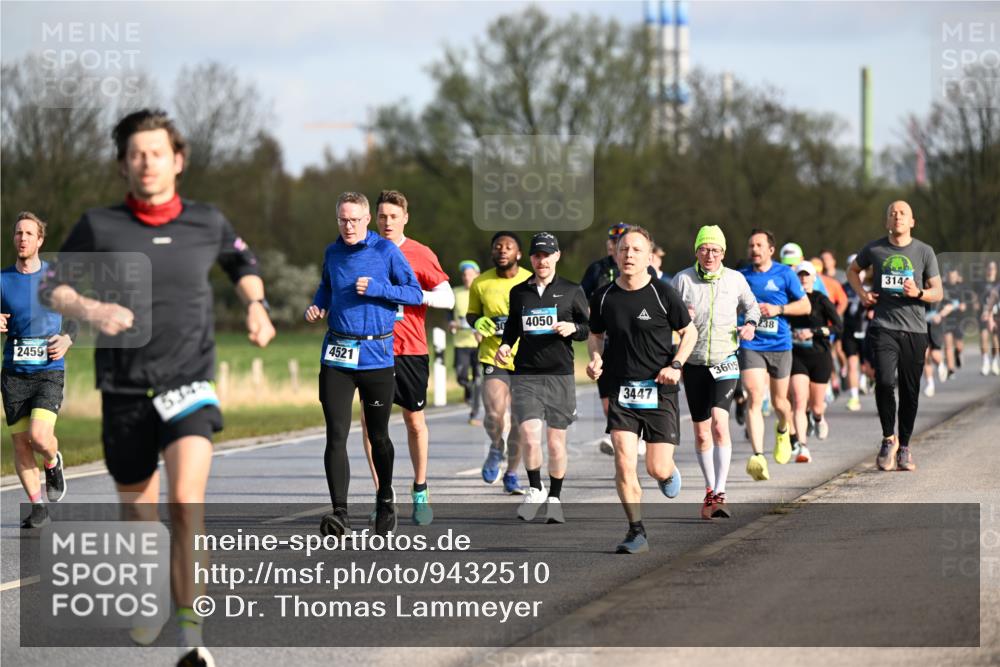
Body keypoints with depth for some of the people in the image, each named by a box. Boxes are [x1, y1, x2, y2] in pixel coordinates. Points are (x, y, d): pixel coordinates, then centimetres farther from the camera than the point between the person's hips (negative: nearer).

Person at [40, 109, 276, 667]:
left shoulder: (207, 223, 3)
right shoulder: (99, 227, -1)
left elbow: (243, 261, 24)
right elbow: (51, 287, 0)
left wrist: (256, 305, 6)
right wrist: (91, 310, -20)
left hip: (189, 385, -1)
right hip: (124, 391, 1)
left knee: (187, 501, -22)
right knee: (140, 515, 12)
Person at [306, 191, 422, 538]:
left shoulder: (386, 250, -2)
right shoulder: (332, 252, 10)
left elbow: (416, 293, -2)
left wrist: (376, 288, -15)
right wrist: (316, 306, 8)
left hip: (377, 355, -2)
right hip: (336, 355, 2)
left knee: (378, 436, 9)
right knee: (336, 435, -10)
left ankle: (385, 500, 31)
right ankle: (340, 512, -14)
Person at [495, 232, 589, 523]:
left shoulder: (571, 291, 5)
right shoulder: (519, 292, 10)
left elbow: (589, 328, 8)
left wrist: (573, 328, -12)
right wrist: (505, 345, 4)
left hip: (560, 375, -1)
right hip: (525, 376, 1)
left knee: (556, 441, 4)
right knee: (529, 434, -17)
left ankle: (554, 497, 21)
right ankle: (535, 490, 3)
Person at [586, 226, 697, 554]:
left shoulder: (664, 294, -6)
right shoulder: (604, 297, 1)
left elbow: (689, 332, 5)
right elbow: (596, 334, 18)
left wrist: (676, 365, -9)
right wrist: (596, 359, -3)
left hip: (659, 389, -2)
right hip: (621, 388, 2)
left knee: (657, 469, -2)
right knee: (624, 461, -12)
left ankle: (668, 472, 37)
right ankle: (636, 532, -1)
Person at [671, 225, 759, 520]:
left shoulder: (735, 279, 2)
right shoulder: (682, 280, -1)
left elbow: (751, 306, 19)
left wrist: (750, 323, -1)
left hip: (725, 362, -1)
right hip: (693, 363, 1)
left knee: (719, 422, -20)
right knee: (701, 432, 7)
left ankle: (719, 494, -22)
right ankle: (710, 490, 24)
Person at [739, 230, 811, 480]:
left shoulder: (784, 274, 0)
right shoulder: (741, 276, 5)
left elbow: (805, 305, 4)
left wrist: (778, 309, -11)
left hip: (780, 346, 0)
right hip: (750, 346, 0)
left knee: (779, 401, 12)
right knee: (754, 398, -17)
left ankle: (783, 430, 48)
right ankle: (758, 456, -24)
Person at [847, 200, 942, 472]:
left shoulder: (924, 251, 5)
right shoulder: (874, 249, 5)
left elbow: (938, 293, 8)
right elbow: (853, 270, 25)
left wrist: (919, 293, -13)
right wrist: (862, 293, 8)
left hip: (914, 329, 1)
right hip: (883, 327, -1)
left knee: (910, 391, 4)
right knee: (884, 382, -19)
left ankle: (904, 447, 16)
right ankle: (888, 438, -2)